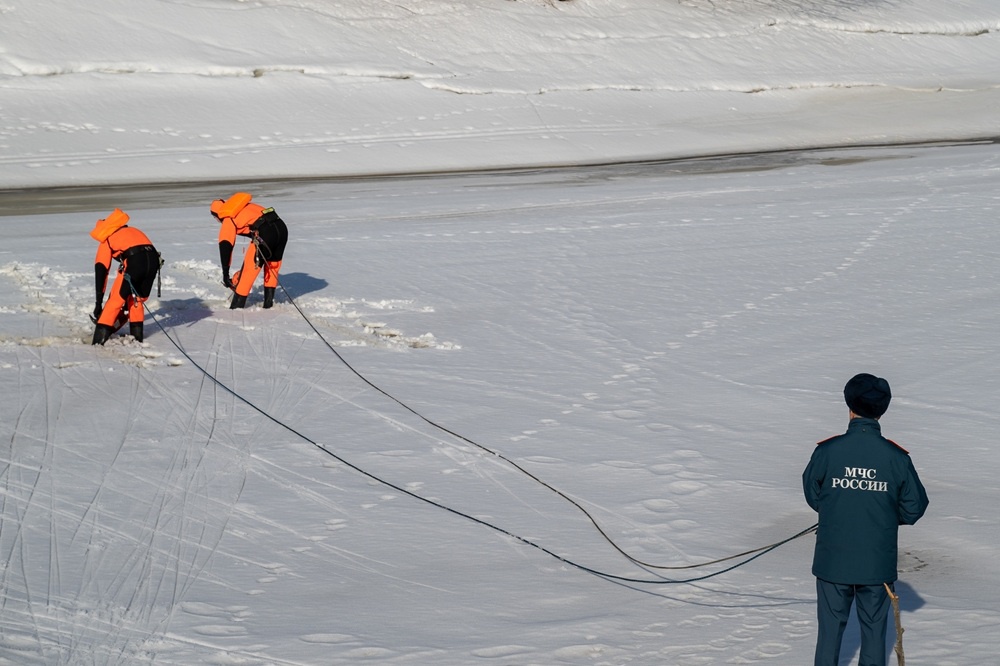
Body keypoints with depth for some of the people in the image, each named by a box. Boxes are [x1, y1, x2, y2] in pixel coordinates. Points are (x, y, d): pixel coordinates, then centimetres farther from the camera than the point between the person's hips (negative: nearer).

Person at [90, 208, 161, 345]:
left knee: (116, 300, 5)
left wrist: (99, 302, 14)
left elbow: (101, 270, 14)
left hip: (135, 261, -5)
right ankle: (137, 337, 27)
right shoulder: (132, 231, 38)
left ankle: (99, 340, 0)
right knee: (138, 298, 25)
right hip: (154, 258, 5)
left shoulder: (106, 240, 23)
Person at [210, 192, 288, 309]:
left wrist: (225, 274, 2)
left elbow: (225, 246, 0)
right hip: (281, 228, 7)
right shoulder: (247, 206, 30)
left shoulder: (228, 221, 10)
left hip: (264, 233, -7)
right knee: (273, 265, 24)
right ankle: (268, 303, 29)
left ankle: (236, 307, 9)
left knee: (249, 270, 5)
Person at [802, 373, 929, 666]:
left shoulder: (827, 451, -12)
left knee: (830, 629, 13)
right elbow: (914, 508, -3)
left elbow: (813, 497, 1)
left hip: (832, 561, 0)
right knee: (874, 629, 14)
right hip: (878, 563, 0)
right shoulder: (897, 457, -11)